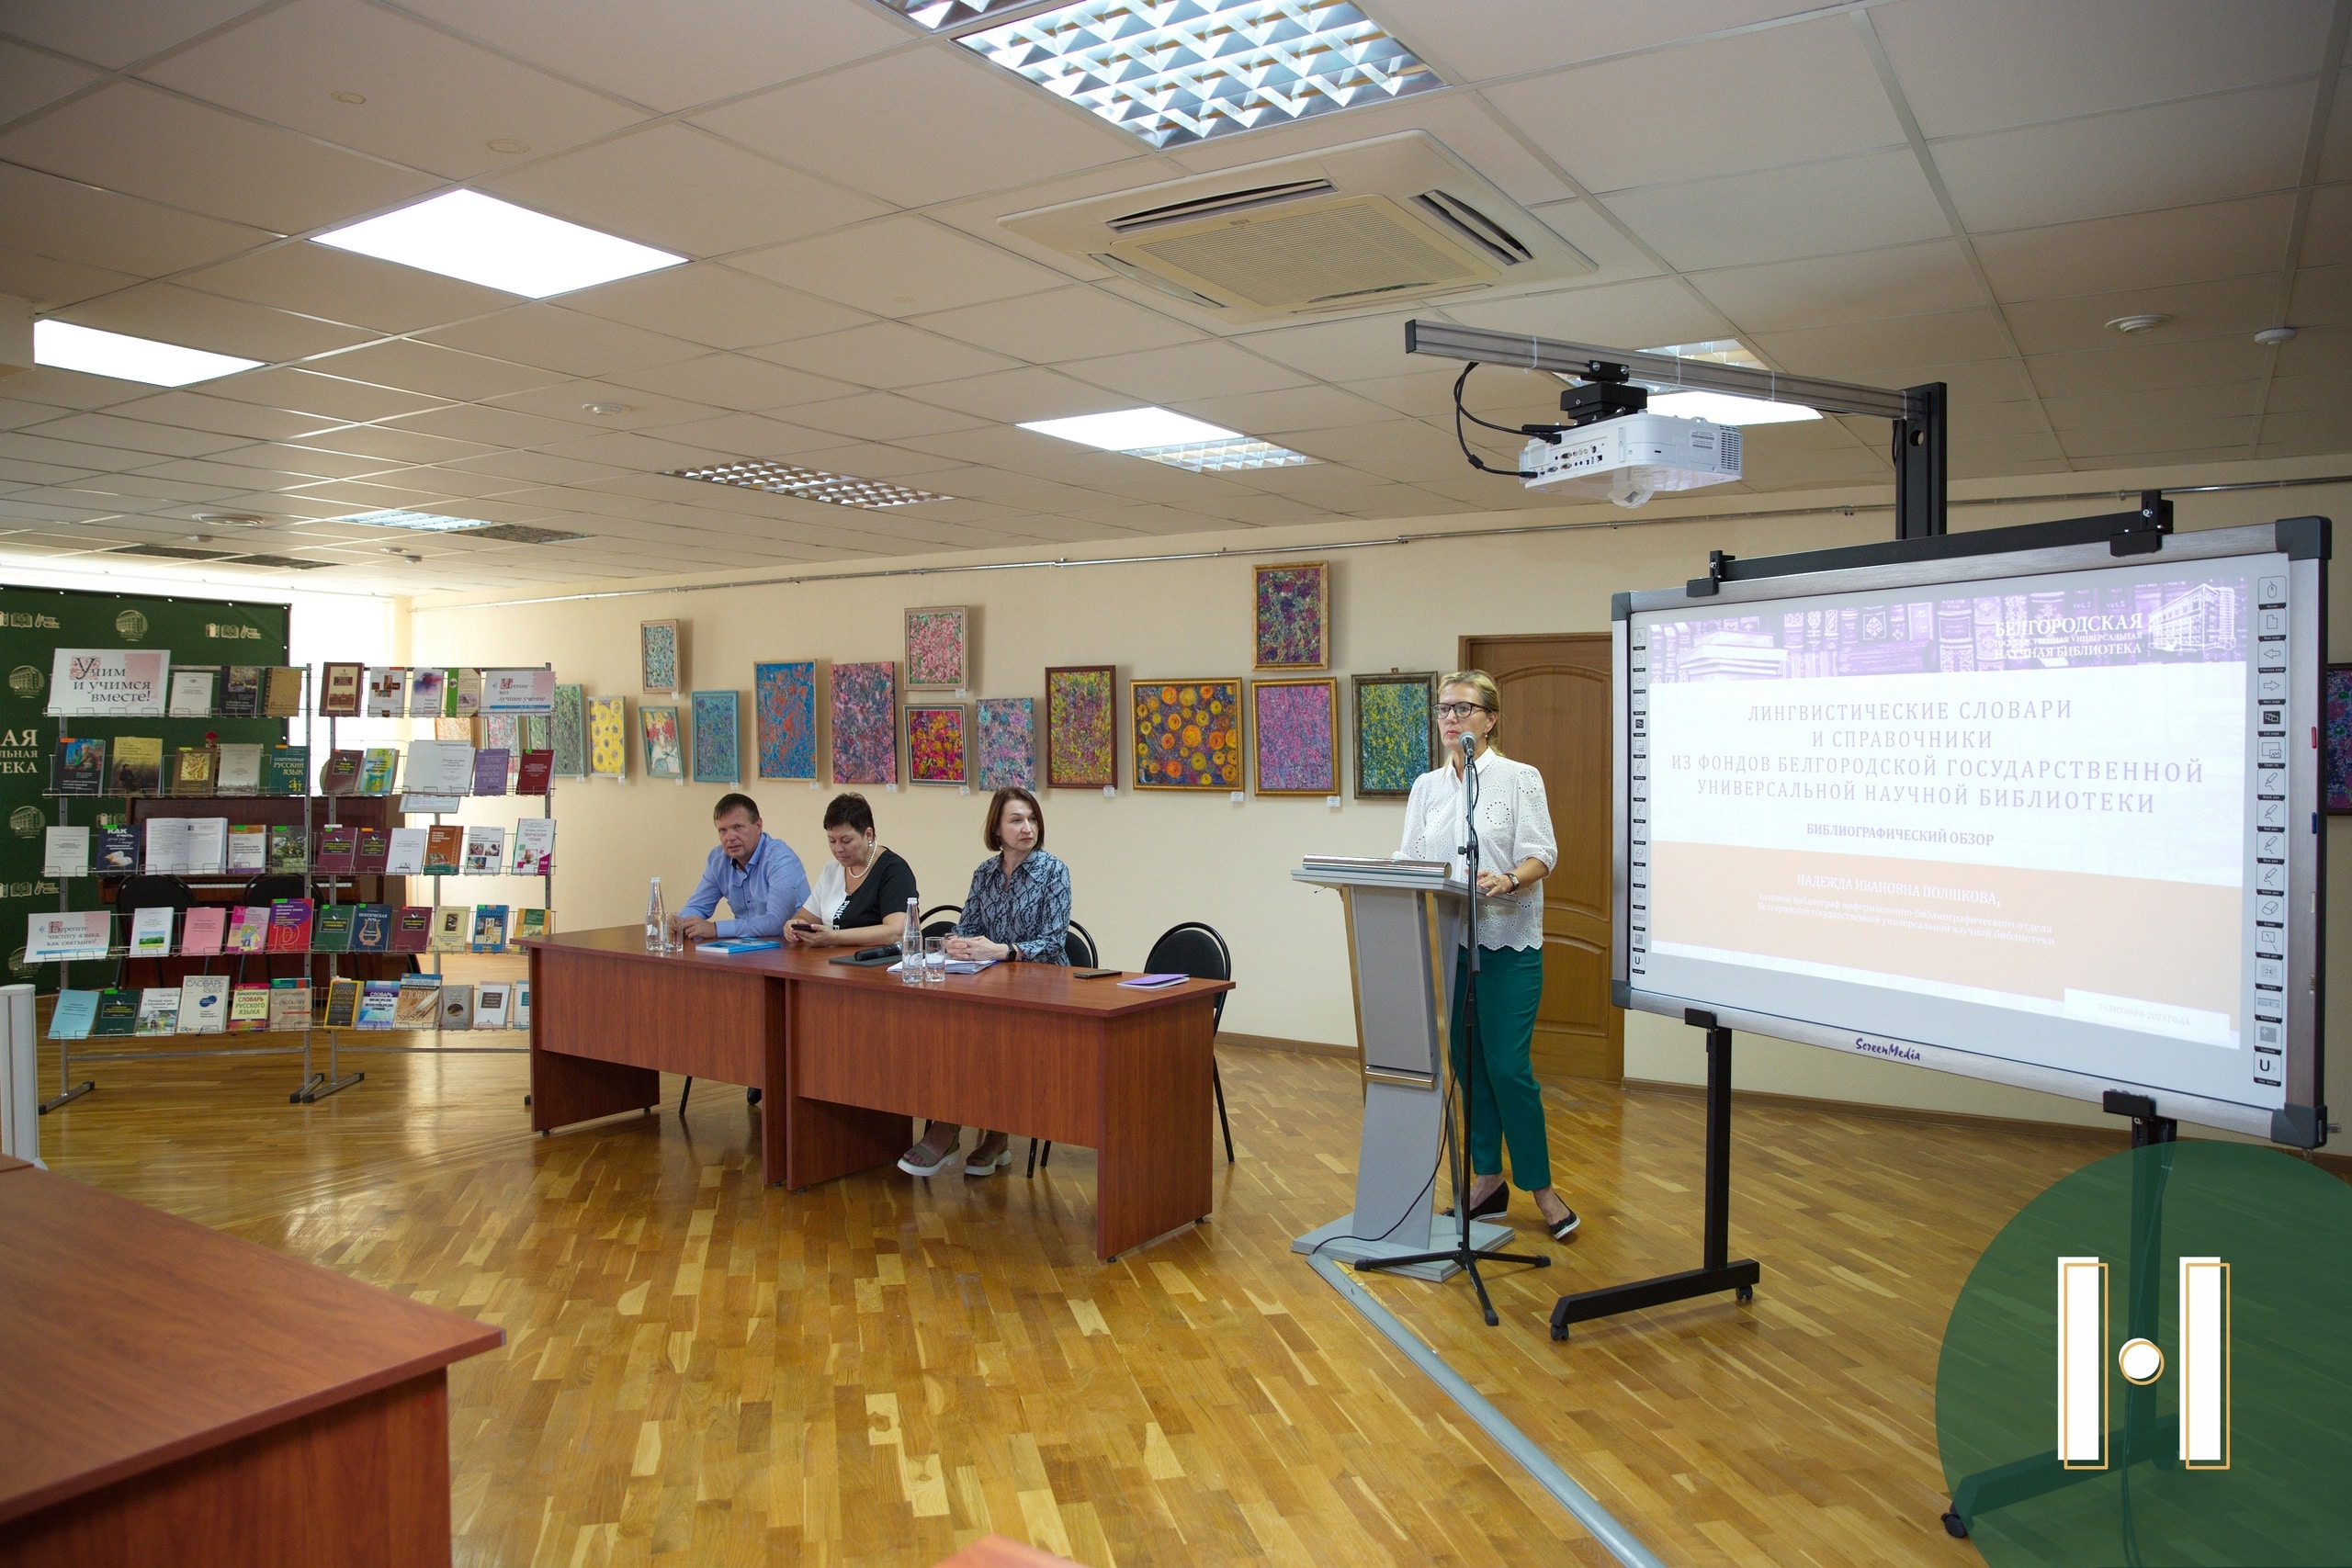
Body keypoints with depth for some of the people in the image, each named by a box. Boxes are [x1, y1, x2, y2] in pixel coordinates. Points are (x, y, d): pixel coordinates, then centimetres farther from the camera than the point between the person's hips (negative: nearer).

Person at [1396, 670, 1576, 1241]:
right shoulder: (1426, 787, 11)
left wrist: (1510, 880, -30)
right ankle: (1487, 1179, 24)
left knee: (1507, 1066, -5)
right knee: (1467, 1063, 10)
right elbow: (1409, 857, 7)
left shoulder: (1520, 778, -2)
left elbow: (1541, 855, -9)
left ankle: (1541, 1188, 11)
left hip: (1507, 942, -4)